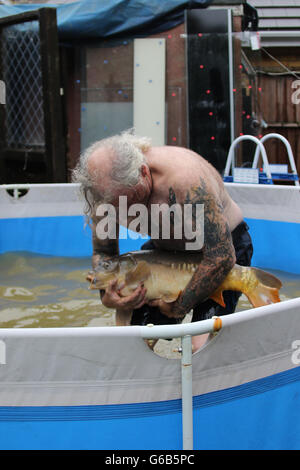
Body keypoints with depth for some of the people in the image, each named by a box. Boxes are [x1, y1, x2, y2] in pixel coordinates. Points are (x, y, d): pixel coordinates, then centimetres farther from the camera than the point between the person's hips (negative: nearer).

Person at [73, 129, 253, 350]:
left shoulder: (185, 179, -40)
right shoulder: (107, 193, -19)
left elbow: (222, 258, -37)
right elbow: (102, 253, -1)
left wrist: (180, 307, -26)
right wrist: (107, 297, -21)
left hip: (224, 245, -5)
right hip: (165, 249, 6)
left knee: (199, 346, -21)